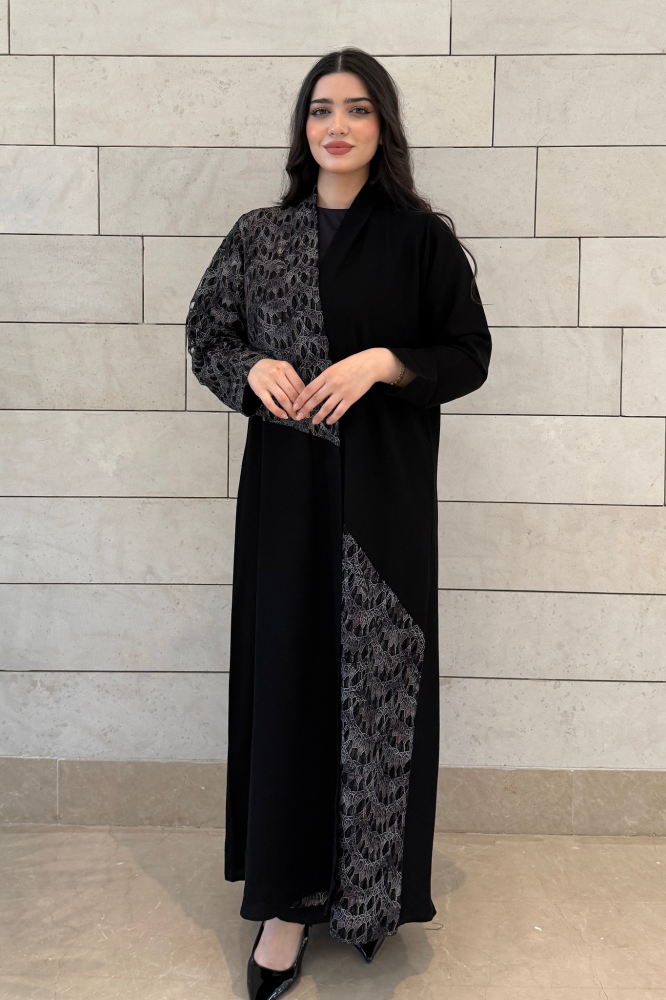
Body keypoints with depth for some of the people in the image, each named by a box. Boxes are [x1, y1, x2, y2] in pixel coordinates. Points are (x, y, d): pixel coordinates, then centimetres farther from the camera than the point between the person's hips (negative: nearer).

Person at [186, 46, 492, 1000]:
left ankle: (370, 886, 21)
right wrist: (253, 368, -9)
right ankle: (289, 894, 14)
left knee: (377, 673, 2)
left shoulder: (422, 237, 2)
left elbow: (469, 354, 3)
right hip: (286, 484, 2)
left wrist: (383, 363, -14)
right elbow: (207, 335, 13)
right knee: (288, 668, 2)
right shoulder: (259, 235, 8)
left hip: (385, 489, -1)